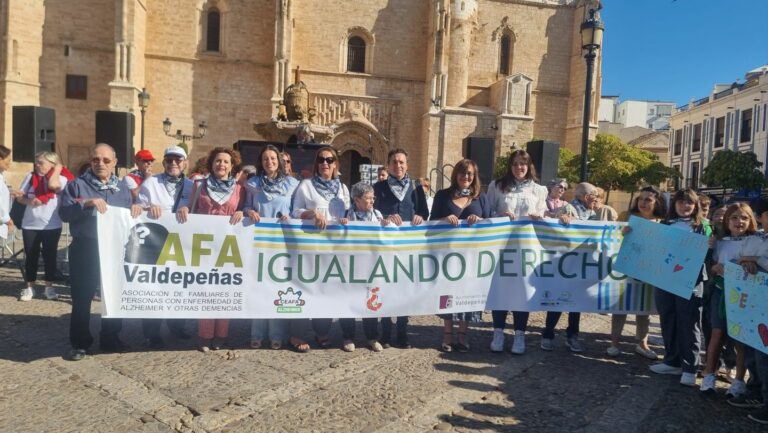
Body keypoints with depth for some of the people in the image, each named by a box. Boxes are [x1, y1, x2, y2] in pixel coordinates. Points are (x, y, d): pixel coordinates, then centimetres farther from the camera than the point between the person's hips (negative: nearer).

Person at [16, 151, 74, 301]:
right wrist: (29, 201, -13)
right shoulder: (31, 177, 4)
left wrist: (57, 169, -11)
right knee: (31, 256, 8)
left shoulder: (61, 178, -4)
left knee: (50, 256, 6)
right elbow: (19, 197, 8)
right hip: (30, 225, 2)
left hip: (52, 225, -2)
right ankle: (29, 287, 20)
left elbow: (53, 184, -27)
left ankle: (49, 287, 17)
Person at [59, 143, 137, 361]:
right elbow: (64, 213, -9)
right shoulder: (77, 185, 1)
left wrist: (138, 211, -6)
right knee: (82, 297, 5)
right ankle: (80, 343, 18)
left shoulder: (123, 188, 12)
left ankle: (111, 339, 24)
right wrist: (86, 203, -24)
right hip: (84, 249, -3)